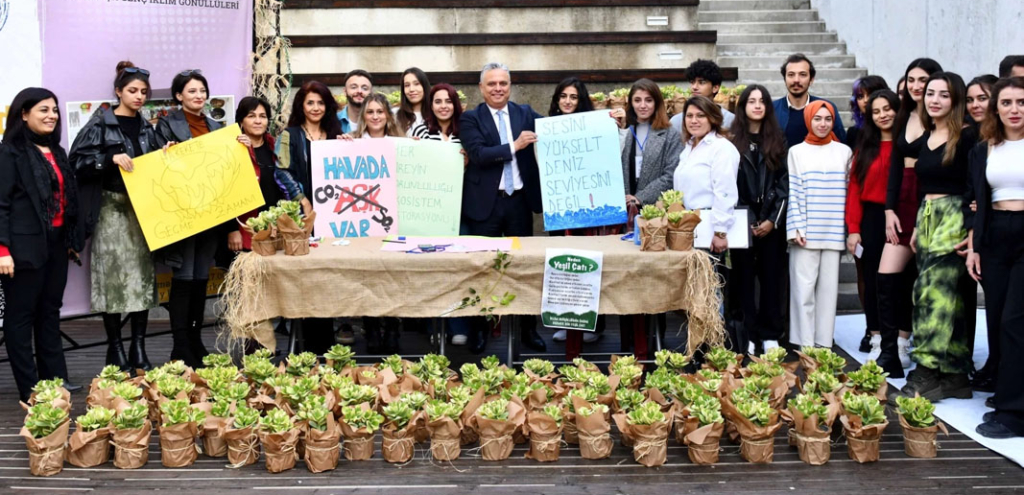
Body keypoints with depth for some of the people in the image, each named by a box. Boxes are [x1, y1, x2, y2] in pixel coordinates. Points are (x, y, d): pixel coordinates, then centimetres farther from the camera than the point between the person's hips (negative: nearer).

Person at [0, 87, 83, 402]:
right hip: (26, 245, -8)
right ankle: (29, 389, 4)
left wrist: (74, 240, 18)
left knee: (50, 312, 13)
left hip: (56, 243, 8)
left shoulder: (56, 152, 15)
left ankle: (56, 380, 19)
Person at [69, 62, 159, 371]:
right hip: (111, 209, -5)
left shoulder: (146, 129, 15)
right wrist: (110, 158, -19)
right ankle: (115, 349, 4)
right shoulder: (100, 125, -2)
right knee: (114, 274, -5)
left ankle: (139, 347, 8)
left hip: (143, 208, 5)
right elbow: (76, 161, -9)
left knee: (143, 274, 2)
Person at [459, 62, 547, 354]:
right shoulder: (470, 119, -1)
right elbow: (478, 154, -15)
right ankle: (480, 329, 18)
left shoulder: (525, 113, 9)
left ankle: (528, 329, 20)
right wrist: (514, 146, -19)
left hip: (520, 200, 3)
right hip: (485, 203, -3)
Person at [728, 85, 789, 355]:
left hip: (771, 222, 1)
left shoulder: (777, 141, 9)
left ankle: (770, 335, 8)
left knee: (770, 278, 3)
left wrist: (773, 220, -6)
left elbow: (784, 183, 4)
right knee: (743, 279, 0)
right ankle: (749, 335, 5)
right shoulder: (732, 141, 3)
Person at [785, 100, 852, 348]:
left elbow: (850, 191, 10)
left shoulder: (843, 152, 10)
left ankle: (824, 343, 8)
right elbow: (792, 192, 1)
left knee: (828, 286, 2)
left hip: (833, 232, 2)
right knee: (804, 286, -4)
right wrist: (796, 228, -8)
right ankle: (804, 344, 1)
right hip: (806, 232, -2)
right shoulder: (797, 152, 6)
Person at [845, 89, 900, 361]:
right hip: (871, 219, 3)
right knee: (872, 281, 7)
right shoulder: (865, 147, 9)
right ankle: (877, 341, 15)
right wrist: (853, 228, -2)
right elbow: (854, 188, 5)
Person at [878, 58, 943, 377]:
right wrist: (890, 209, 3)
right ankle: (891, 353, 0)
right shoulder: (904, 118, 13)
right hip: (903, 204, 6)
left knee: (921, 282, 2)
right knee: (887, 277, -2)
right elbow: (895, 165, 12)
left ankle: (901, 348, 12)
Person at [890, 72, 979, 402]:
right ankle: (955, 376, 12)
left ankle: (927, 374, -12)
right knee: (948, 300, 8)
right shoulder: (925, 139, 14)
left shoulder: (966, 137, -8)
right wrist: (917, 227, 18)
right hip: (926, 218, 7)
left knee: (934, 294, -13)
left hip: (954, 220, -7)